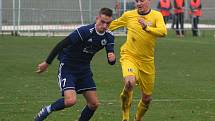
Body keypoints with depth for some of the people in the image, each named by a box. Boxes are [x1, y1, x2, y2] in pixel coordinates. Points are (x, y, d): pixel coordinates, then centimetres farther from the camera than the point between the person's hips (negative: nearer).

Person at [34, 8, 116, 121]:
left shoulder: (109, 37, -6)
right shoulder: (84, 32, -26)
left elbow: (111, 61, 0)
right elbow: (61, 45, -20)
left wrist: (112, 58, -26)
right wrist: (47, 63, -14)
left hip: (84, 69, 7)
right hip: (68, 68, -7)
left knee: (94, 104, 1)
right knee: (70, 100, -25)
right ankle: (46, 111, -1)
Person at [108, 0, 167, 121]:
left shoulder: (156, 15, -3)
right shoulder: (128, 15, 2)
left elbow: (163, 32, -21)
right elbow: (113, 24, 21)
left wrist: (147, 28, -37)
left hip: (147, 61, 2)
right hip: (129, 57, -1)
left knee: (147, 98, 9)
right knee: (130, 82, -32)